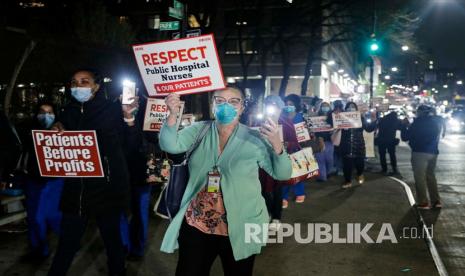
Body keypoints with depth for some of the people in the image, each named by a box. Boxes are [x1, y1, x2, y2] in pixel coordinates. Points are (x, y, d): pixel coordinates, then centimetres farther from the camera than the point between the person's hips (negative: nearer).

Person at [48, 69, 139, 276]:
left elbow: (129, 143, -2)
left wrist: (129, 118, -16)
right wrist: (56, 132, -1)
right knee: (67, 242, 7)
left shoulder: (112, 109, -1)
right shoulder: (68, 112, 12)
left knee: (112, 237, 9)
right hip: (76, 188, 4)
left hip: (107, 186, -3)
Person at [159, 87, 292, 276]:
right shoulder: (199, 131, 2)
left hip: (239, 229, -2)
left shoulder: (254, 139, -5)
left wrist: (276, 144, -23)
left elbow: (282, 174, -5)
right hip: (196, 224, 2)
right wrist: (173, 114, -27)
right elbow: (170, 145, -11)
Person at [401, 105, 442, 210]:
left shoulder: (418, 122, -8)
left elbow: (405, 137, -4)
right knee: (430, 175, 17)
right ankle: (436, 201, 13)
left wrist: (405, 125, 11)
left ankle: (423, 203, -1)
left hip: (420, 152, -6)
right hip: (433, 152, 6)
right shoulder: (437, 122, 10)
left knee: (420, 177, 0)